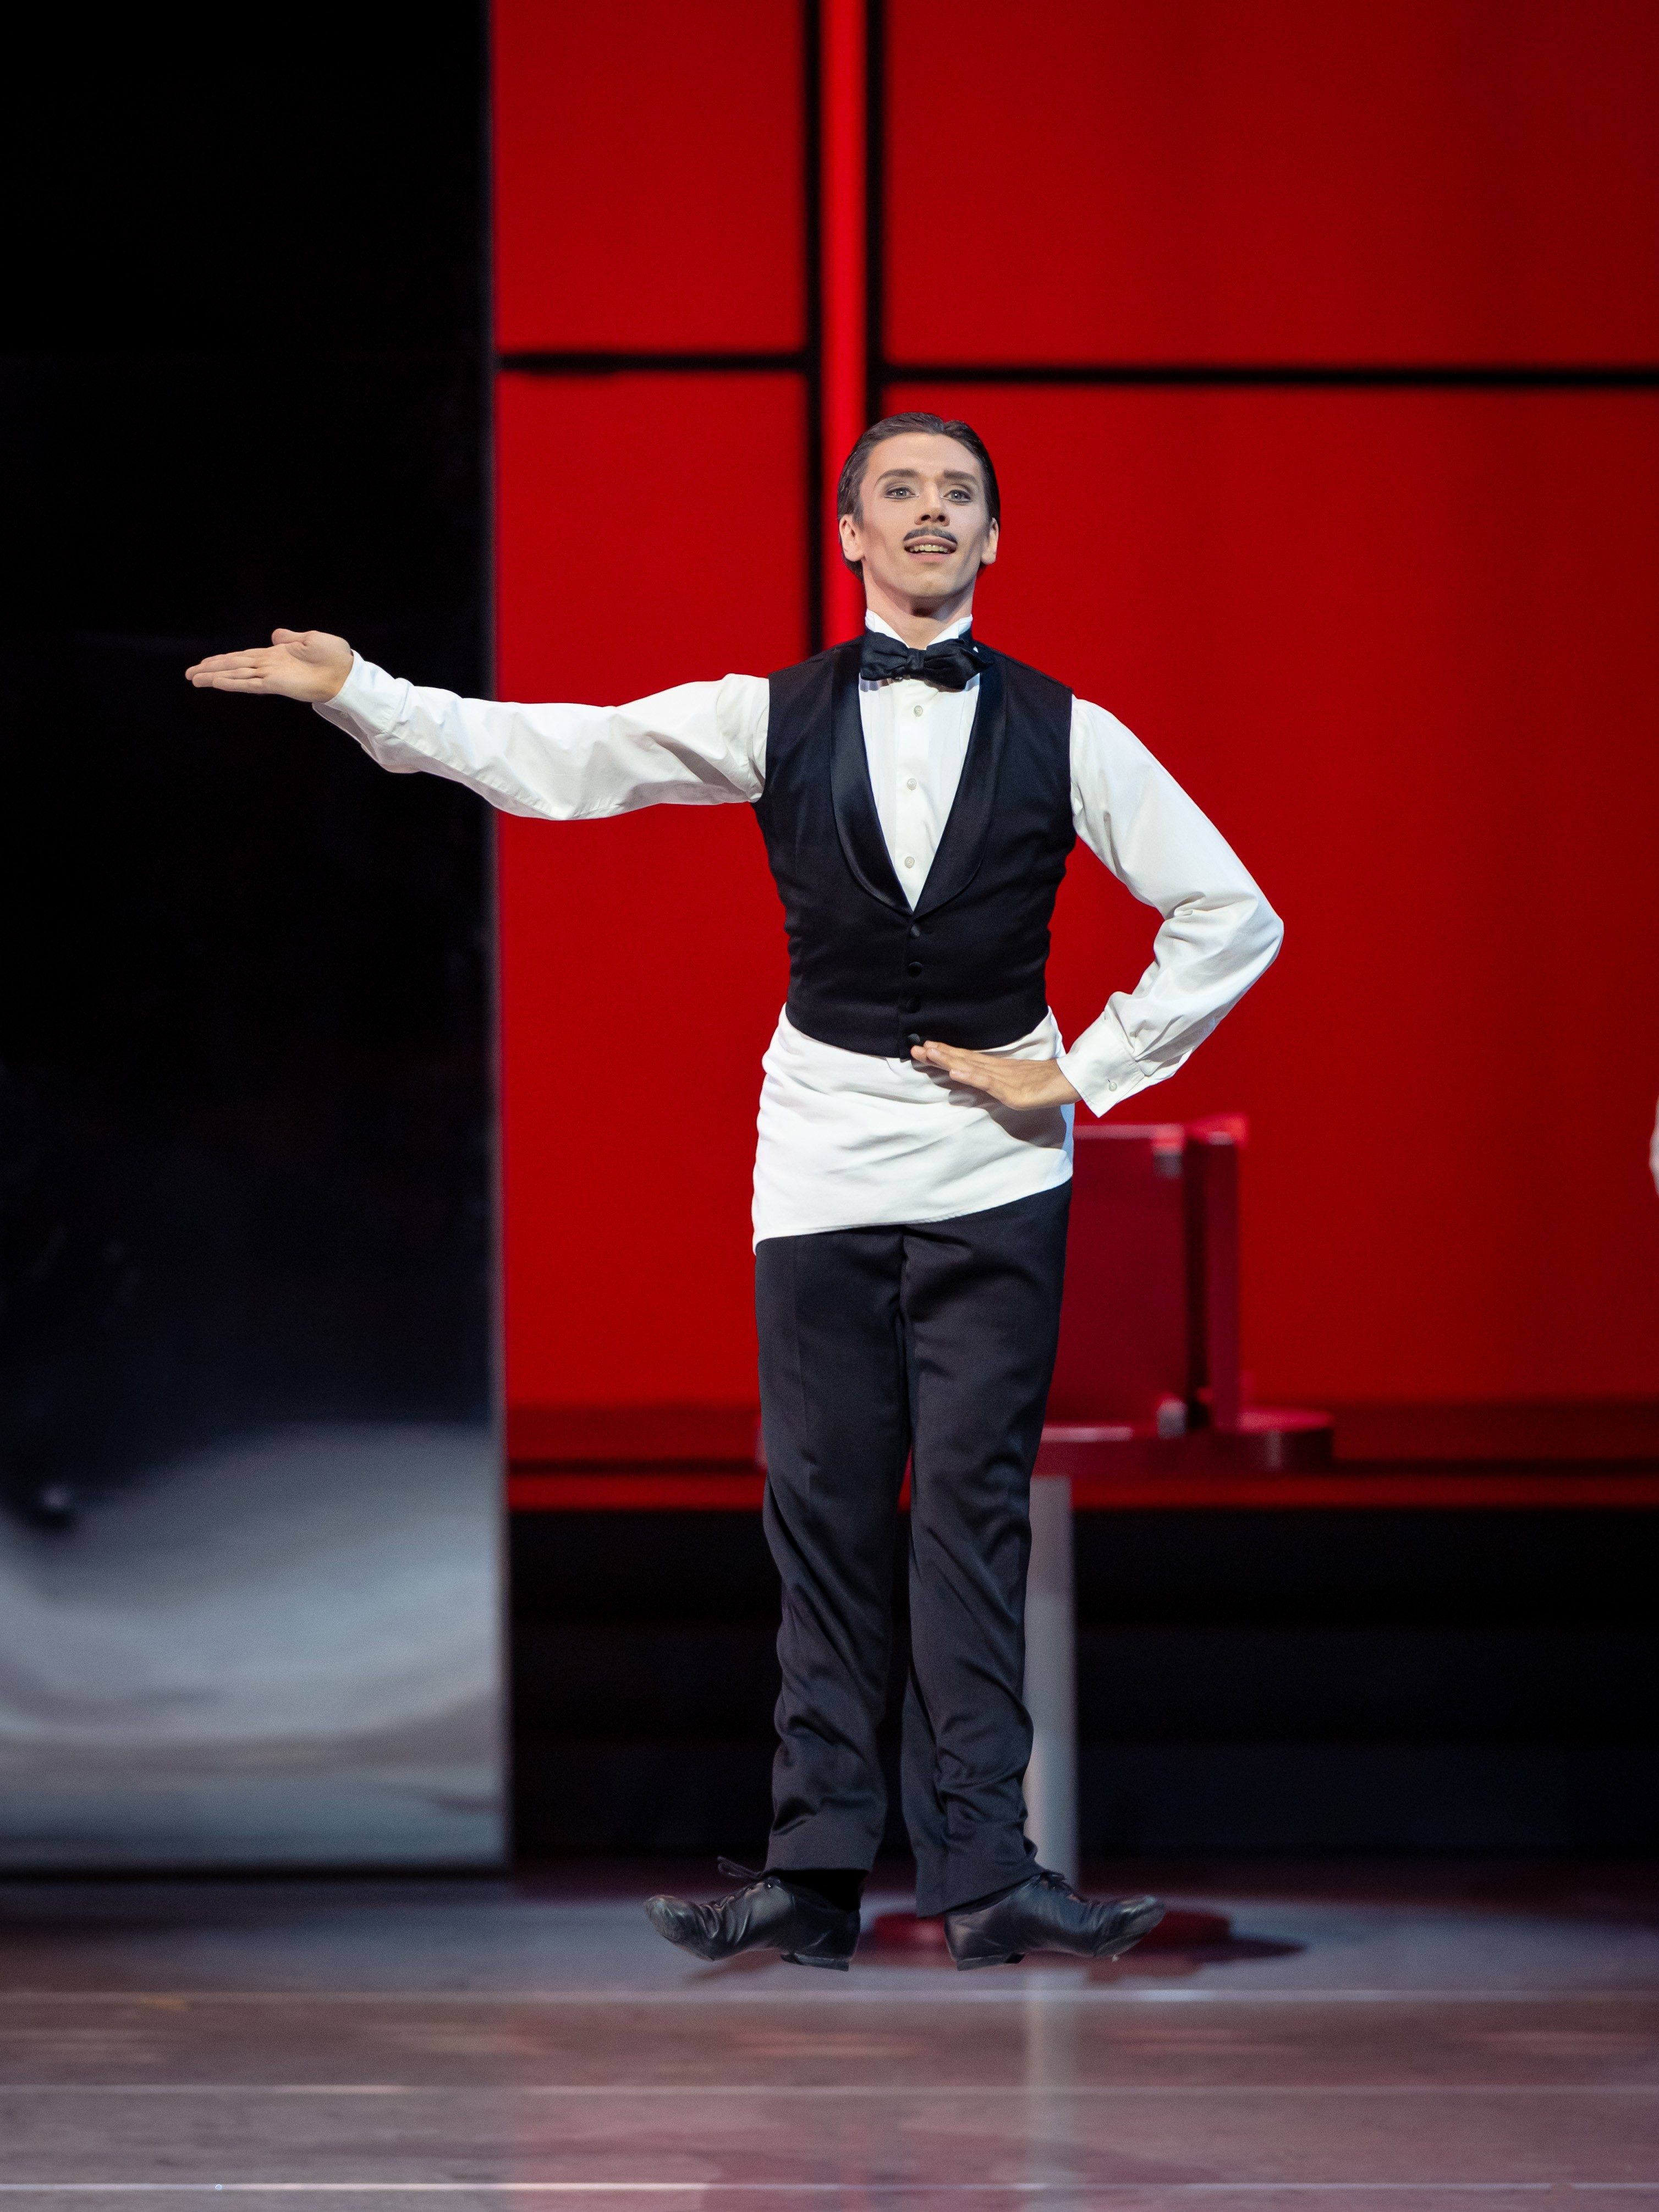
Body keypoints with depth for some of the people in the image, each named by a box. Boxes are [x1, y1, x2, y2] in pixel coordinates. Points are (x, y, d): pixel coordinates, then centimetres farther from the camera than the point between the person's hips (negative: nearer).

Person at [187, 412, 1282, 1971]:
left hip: (993, 1165, -1)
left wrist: (1085, 1072, -2)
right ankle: (817, 1874, 5)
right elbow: (549, 758, -1)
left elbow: (1231, 918, 4)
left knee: (973, 1513, -3)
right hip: (823, 1160, 1)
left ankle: (980, 1872, -2)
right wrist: (353, 691, -10)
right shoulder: (770, 721, 5)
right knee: (824, 1517, 2)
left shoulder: (1062, 735, 2)